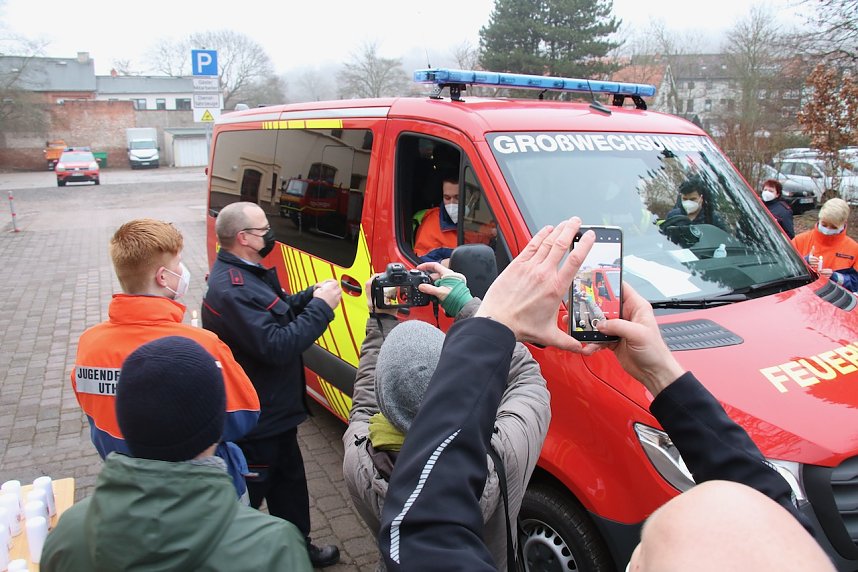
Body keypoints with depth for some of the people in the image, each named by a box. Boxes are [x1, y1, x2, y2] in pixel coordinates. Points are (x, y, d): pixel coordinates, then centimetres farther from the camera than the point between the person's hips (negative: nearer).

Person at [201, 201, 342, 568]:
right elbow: (277, 346, -32)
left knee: (289, 483, 26)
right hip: (256, 424, -11)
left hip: (273, 413, 11)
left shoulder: (245, 273, 6)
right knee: (246, 498, 7)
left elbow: (275, 314, 14)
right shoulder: (231, 290, -29)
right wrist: (321, 307, -23)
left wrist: (310, 296, -2)